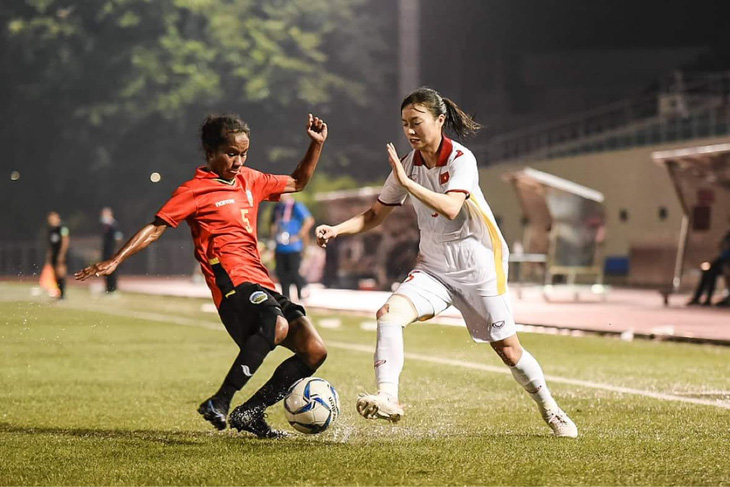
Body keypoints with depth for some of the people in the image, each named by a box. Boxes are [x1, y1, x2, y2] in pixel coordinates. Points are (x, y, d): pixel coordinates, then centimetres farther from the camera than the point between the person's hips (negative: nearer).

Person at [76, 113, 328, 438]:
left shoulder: (250, 180, 21)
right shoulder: (195, 191, 0)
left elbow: (297, 183, 35)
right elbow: (156, 227, -4)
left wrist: (316, 145, 23)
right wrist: (115, 260, -13)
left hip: (262, 285, 8)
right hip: (233, 283, -8)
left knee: (314, 350, -3)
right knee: (277, 325, -37)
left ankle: (249, 414, 5)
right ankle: (219, 404, -31)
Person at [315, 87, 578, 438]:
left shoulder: (461, 159, -16)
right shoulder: (408, 164, 1)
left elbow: (450, 208, -33)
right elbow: (375, 215, 8)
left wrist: (406, 182, -35)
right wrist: (337, 230, -8)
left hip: (478, 267, -4)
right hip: (433, 267, 4)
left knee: (507, 349, 3)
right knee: (389, 312, -23)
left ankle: (550, 411, 25)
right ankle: (387, 398, -30)